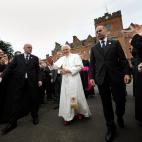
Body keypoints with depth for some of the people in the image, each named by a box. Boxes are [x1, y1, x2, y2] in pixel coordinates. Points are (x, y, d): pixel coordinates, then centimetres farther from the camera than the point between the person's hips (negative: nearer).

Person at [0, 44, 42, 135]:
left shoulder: (35, 58, 10)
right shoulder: (17, 57, 10)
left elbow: (38, 70, 6)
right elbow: (10, 67, 2)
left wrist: (39, 80, -4)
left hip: (32, 82, 0)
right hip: (19, 82, 0)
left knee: (33, 100, 11)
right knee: (15, 101, 6)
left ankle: (35, 116, 31)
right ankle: (12, 122, 22)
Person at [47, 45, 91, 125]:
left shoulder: (76, 56, 1)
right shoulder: (62, 58, 13)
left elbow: (79, 67, -10)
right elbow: (57, 65, -2)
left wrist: (68, 70, -16)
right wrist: (52, 63, -24)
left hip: (74, 79, -4)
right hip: (65, 80, 5)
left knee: (76, 96, 3)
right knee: (66, 97, 5)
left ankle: (81, 112, 29)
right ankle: (68, 116, 17)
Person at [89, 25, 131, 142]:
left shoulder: (115, 43, 11)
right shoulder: (94, 48, 16)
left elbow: (123, 59, 4)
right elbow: (92, 64, 11)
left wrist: (126, 72, -7)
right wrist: (92, 77, 1)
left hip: (116, 76, -1)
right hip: (101, 79, 2)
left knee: (120, 101, 4)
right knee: (106, 103, 6)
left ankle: (119, 117, 37)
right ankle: (111, 127, 22)